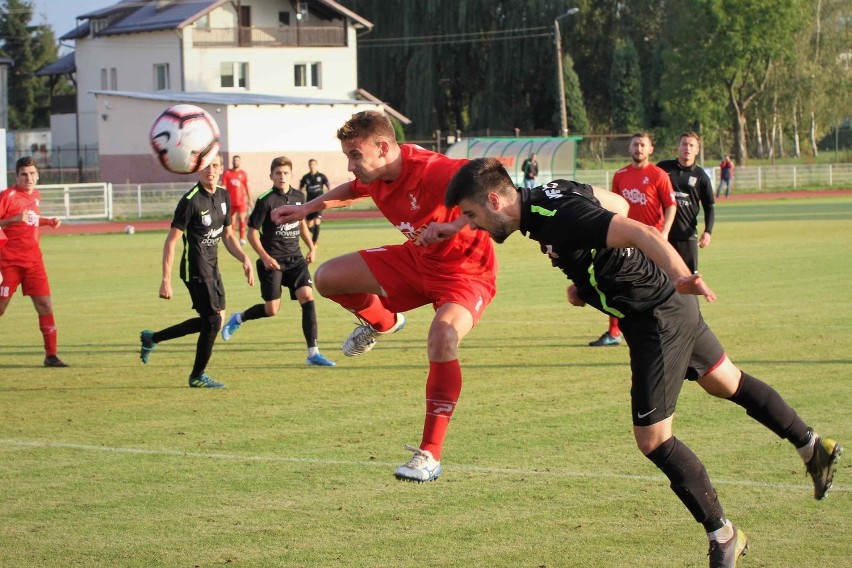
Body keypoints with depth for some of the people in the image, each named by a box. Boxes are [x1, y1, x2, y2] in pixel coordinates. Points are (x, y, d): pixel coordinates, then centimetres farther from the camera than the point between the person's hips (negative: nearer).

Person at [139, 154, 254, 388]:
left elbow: (228, 235, 18)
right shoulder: (191, 201, -18)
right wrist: (166, 280, -21)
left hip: (212, 266, 9)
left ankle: (152, 338, 29)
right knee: (213, 320, -7)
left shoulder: (223, 196, 6)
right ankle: (197, 376, 11)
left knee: (210, 321, 14)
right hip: (195, 269, -9)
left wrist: (245, 259, 5)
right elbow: (170, 241, -17)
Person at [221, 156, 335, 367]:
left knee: (307, 296, -13)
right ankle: (238, 319, 29)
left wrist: (311, 247, 15)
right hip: (273, 261, -4)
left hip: (295, 258, 5)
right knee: (271, 309, -3)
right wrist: (265, 258, -17)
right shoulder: (265, 201, -11)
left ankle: (313, 353, -11)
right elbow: (252, 232, -8)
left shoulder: (298, 197, 6)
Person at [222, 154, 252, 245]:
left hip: (241, 201, -1)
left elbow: (247, 188, 7)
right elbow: (223, 188, 2)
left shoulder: (243, 174, 4)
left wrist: (249, 200, 4)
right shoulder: (227, 173, 3)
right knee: (232, 220, 7)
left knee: (242, 219, -10)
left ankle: (242, 238, -12)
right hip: (231, 202, 1)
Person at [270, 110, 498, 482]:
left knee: (442, 340, -35)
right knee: (327, 277, 0)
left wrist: (455, 225, -52)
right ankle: (382, 323, 32)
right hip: (416, 260, 8)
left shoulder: (431, 171, -33)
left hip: (465, 270, -8)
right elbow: (353, 190, 20)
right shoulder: (374, 177, -7)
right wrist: (308, 208, 16)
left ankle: (430, 456, -27)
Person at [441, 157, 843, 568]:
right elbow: (616, 204, 16)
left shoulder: (559, 218, -29)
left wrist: (679, 275, -56)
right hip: (671, 304, 10)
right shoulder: (545, 196, -1)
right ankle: (814, 447, 45)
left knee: (653, 440, -2)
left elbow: (641, 234, -39)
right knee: (728, 383, 28)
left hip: (657, 321, -10)